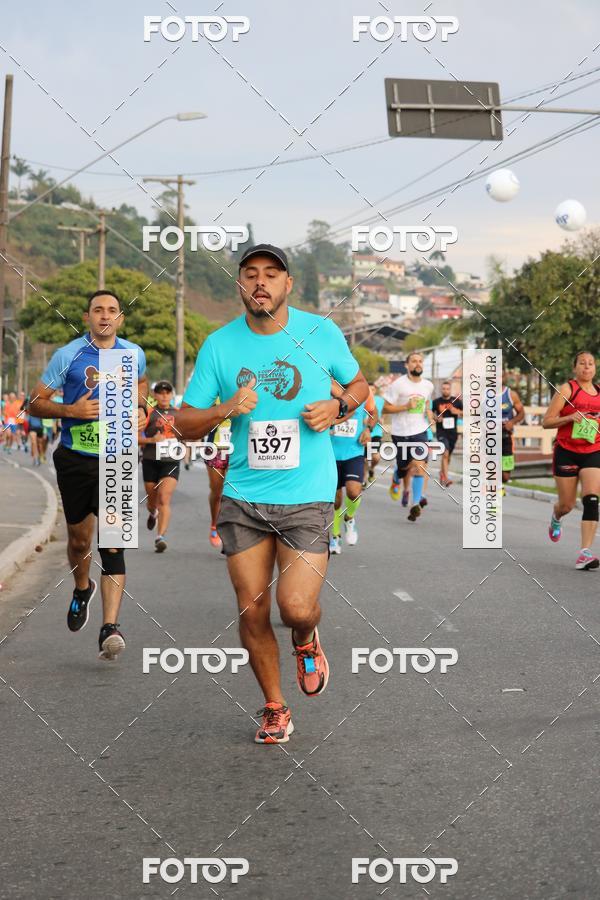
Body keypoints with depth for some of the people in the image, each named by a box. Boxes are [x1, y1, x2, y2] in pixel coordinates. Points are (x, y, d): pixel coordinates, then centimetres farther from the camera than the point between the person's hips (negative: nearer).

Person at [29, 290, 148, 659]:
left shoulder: (134, 354, 5)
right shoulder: (67, 355, -3)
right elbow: (35, 404, -1)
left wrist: (140, 408, 7)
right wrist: (70, 410, -18)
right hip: (75, 459, 0)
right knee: (79, 539, 13)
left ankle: (110, 628, -19)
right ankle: (82, 589, 46)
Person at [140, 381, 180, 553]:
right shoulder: (149, 413, -2)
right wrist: (151, 440, -19)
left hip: (171, 462, 0)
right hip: (151, 461, 0)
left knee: (164, 500, -16)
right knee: (152, 500, 14)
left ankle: (161, 537, -21)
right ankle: (152, 513, 51)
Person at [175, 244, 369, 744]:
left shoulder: (321, 332, -1)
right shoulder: (219, 345, 0)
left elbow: (359, 383, 15)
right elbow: (185, 424, 3)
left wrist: (337, 407, -6)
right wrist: (226, 409, -16)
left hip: (307, 496, -2)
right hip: (243, 498, 2)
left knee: (296, 606, -15)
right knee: (252, 612, 4)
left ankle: (307, 642, 23)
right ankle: (275, 709, 25)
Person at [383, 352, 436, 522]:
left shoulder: (428, 385, 6)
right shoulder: (398, 384, -9)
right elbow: (386, 408, -7)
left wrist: (429, 414, 4)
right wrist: (406, 407, -20)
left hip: (419, 431, 2)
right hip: (400, 432, -2)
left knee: (418, 465, -15)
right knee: (404, 467, 10)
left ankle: (416, 504, -14)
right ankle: (396, 480, 48)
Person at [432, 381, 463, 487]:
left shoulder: (456, 401, 4)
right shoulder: (436, 402, -1)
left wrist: (457, 412, -12)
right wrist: (436, 418, -11)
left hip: (453, 432, 3)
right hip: (441, 431, -3)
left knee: (448, 456, 14)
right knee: (445, 453, -19)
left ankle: (442, 474, 36)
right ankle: (446, 478, -24)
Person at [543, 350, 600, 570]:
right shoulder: (567, 389, -4)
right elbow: (546, 421, -7)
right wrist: (569, 418, -21)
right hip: (566, 452, -2)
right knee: (567, 505, 6)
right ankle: (556, 517, 45)